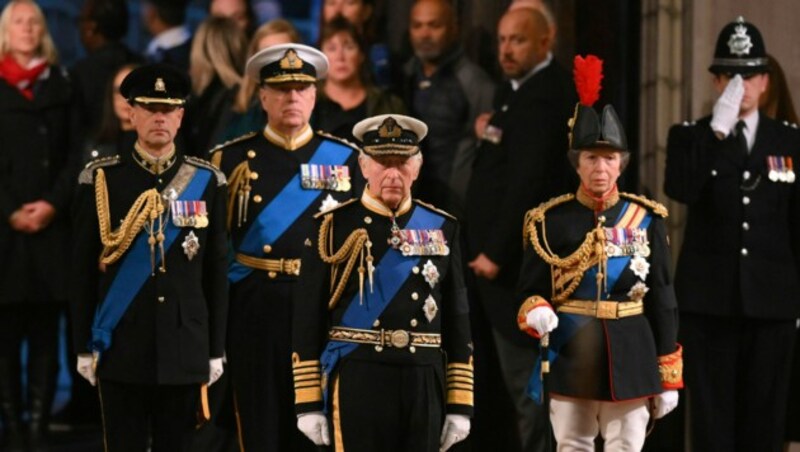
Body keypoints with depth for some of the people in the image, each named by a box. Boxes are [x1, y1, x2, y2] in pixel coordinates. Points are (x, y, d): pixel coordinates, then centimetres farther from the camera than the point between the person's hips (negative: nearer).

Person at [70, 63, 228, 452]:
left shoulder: (206, 182, 4)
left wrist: (216, 349, 4)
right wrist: (84, 346, 0)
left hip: (185, 350, 1)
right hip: (121, 347, -1)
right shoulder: (100, 179, 0)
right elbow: (84, 268, 2)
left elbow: (216, 270, 5)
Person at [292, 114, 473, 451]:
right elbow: (308, 319, -1)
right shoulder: (334, 227, 0)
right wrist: (309, 402, -5)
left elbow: (457, 319, 10)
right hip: (357, 382, -3)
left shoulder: (441, 229, 9)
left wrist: (460, 404, 6)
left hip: (424, 384, 3)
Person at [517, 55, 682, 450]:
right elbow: (530, 290, 2)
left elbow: (662, 300, 6)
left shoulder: (646, 220, 4)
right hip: (571, 356, -1)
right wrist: (536, 313, -23)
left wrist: (668, 379, 4)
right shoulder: (550, 221, 0)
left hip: (631, 357, 1)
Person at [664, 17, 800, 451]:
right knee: (711, 415, -1)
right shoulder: (691, 137, 5)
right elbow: (681, 189, -16)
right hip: (708, 298, -1)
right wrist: (718, 130, -20)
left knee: (764, 415, 3)